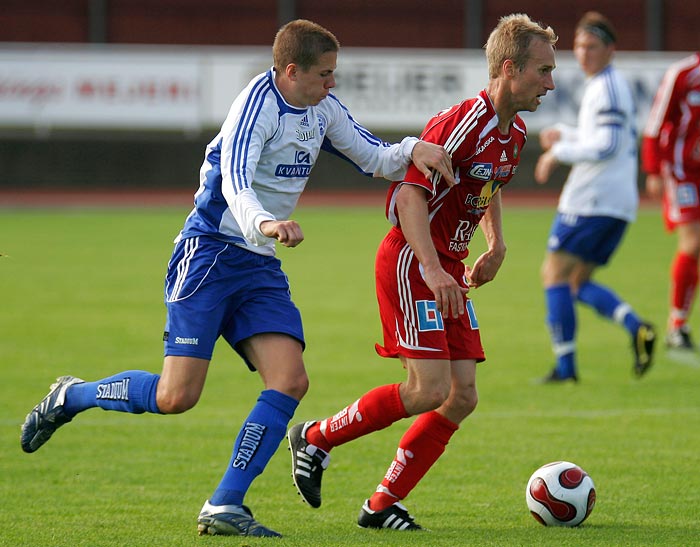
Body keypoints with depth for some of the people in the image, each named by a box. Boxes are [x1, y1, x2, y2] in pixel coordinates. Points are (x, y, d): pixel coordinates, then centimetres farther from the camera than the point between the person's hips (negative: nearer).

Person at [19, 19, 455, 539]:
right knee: (177, 395, -13)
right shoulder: (257, 105, -17)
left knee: (291, 381, -11)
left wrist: (412, 150, -5)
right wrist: (264, 223, -51)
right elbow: (234, 181, -31)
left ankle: (224, 507, -7)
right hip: (210, 253, -8)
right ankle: (71, 396, 14)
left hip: (260, 265, 8)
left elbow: (374, 157, 17)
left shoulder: (322, 109, 8)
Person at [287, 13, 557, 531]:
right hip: (410, 262, -9)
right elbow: (411, 194, -26)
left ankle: (382, 505, 8)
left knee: (462, 397, 0)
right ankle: (317, 437, 4)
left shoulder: (515, 132, 9)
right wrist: (432, 271, -34)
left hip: (449, 269, 9)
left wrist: (496, 244, 14)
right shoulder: (462, 123, -20)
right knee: (430, 390, -16)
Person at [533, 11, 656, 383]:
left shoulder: (606, 87, -11)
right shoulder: (612, 85, 20)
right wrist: (564, 134, 23)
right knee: (578, 283, 12)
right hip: (618, 203, 10)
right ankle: (636, 327, -8)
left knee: (555, 274, -4)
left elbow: (607, 146, -20)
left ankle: (565, 365, -8)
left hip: (592, 198, -10)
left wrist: (559, 153, -12)